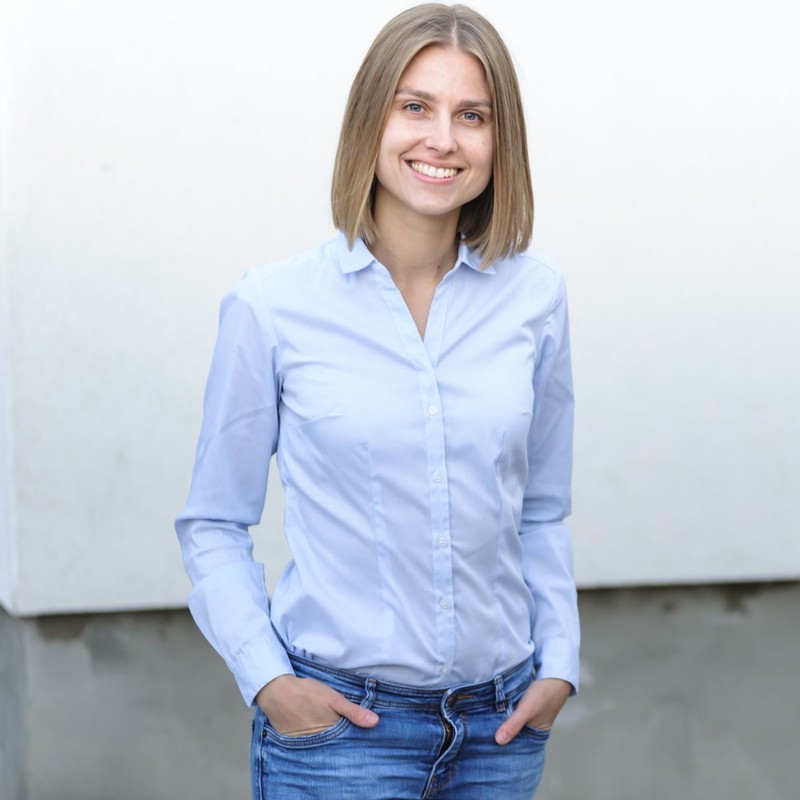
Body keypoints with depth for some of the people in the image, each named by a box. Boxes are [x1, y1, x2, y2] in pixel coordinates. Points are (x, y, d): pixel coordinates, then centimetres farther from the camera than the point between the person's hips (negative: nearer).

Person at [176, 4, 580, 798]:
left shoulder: (535, 296, 1)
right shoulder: (271, 307, -7)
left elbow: (541, 510, 11)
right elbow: (213, 524, -1)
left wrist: (558, 663, 3)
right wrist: (265, 680, -11)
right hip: (338, 723, -3)